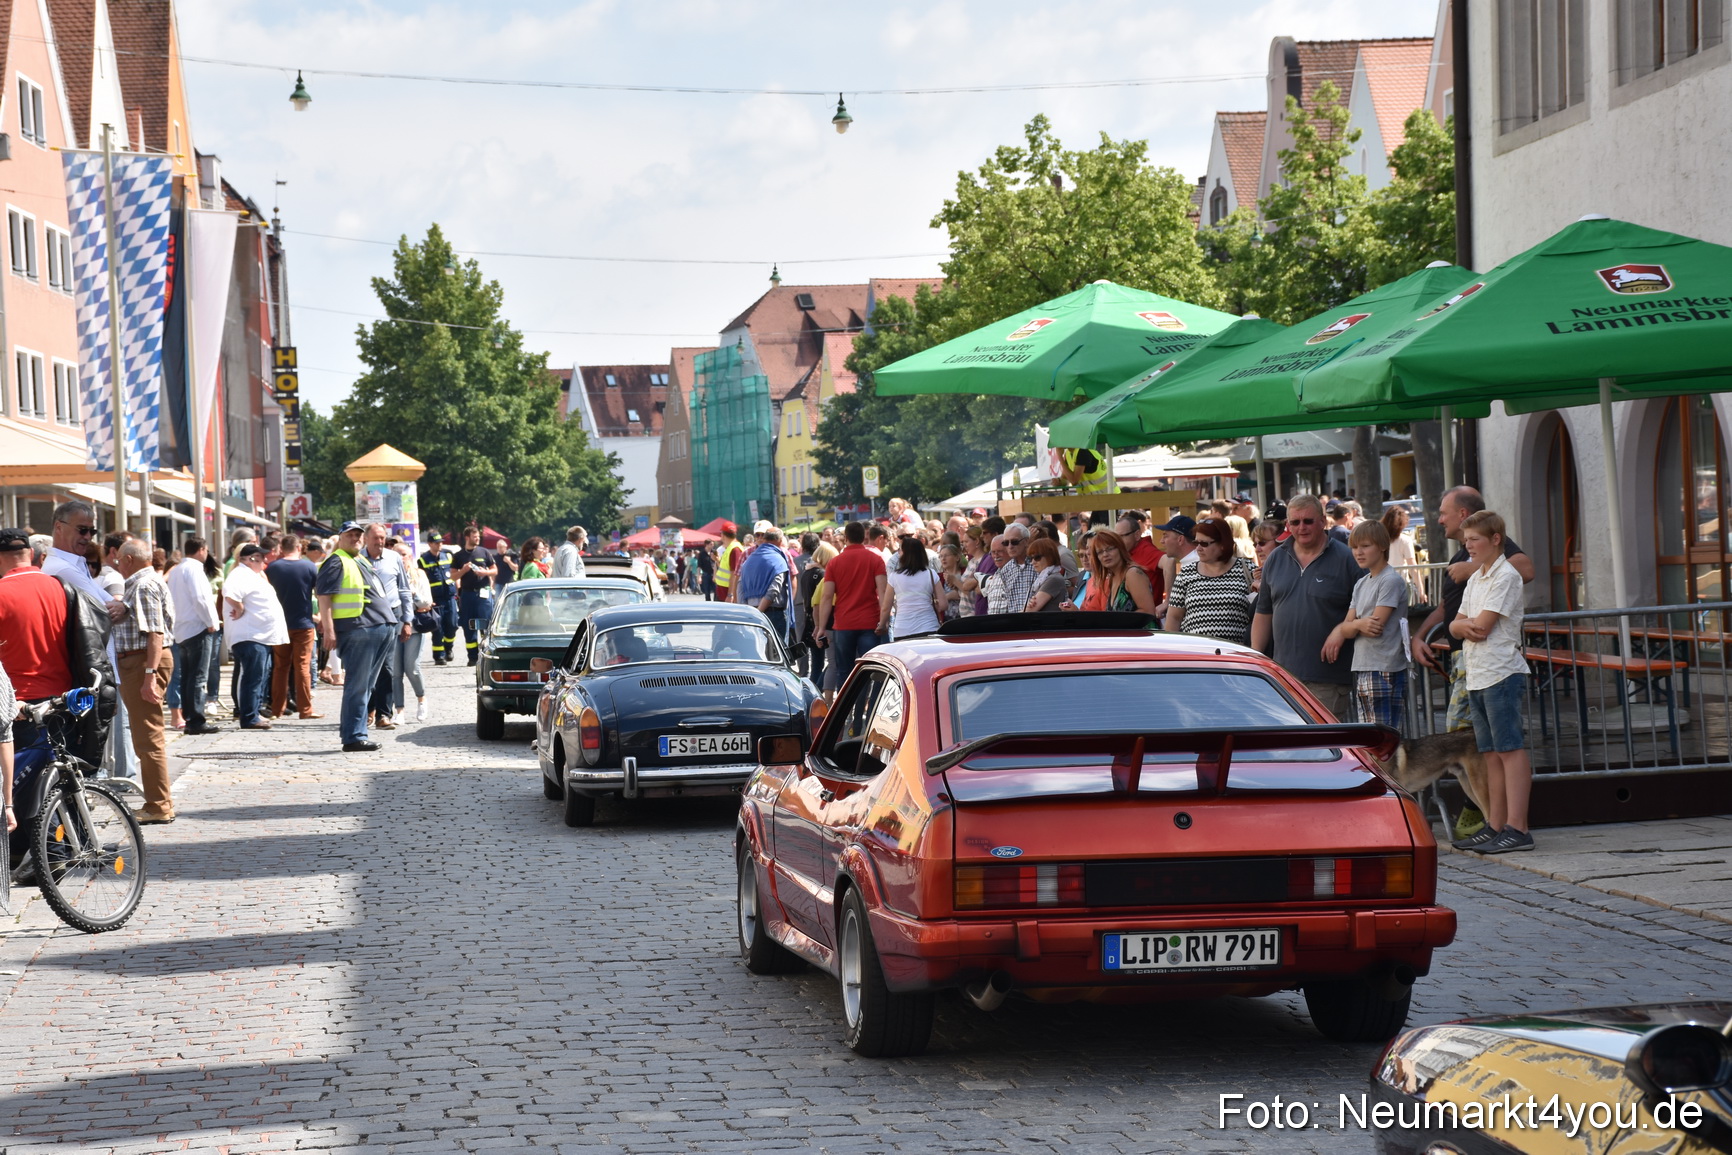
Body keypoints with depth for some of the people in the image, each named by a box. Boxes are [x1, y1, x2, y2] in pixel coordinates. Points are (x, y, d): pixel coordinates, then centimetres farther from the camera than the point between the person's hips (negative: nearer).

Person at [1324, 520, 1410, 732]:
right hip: (1361, 670, 8)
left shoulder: (1391, 580, -8)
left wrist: (1351, 626, 1)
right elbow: (1347, 624, 11)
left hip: (1385, 671, -8)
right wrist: (1359, 625, -12)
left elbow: (1377, 624, -14)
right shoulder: (1360, 584, 17)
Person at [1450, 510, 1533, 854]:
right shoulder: (1476, 579, 19)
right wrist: (1466, 626, -8)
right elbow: (1456, 624, 15)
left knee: (1510, 749, -10)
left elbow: (1482, 624, -16)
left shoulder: (1506, 576, -10)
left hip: (1502, 673, -9)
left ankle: (1517, 828, -13)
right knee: (1491, 753, 10)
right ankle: (1495, 827, 13)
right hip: (1477, 677, 9)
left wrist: (1466, 624, 5)